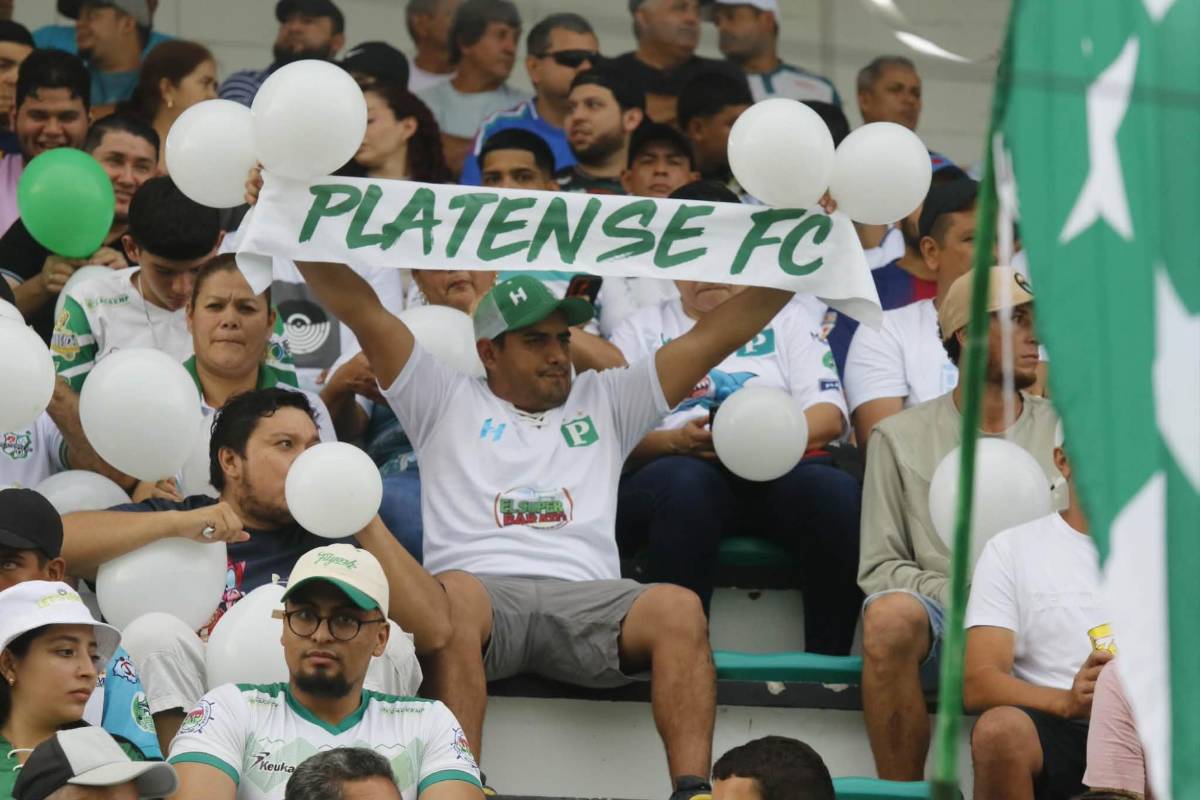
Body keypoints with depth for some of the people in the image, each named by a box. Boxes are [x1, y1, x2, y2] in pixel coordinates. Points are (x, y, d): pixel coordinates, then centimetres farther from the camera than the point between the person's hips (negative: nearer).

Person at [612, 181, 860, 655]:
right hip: (677, 469, -1)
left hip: (778, 474, 1)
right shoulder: (644, 328, 22)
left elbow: (830, 416, 10)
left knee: (837, 492, -33)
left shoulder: (786, 320, 25)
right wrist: (676, 440, -14)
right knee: (686, 484, -38)